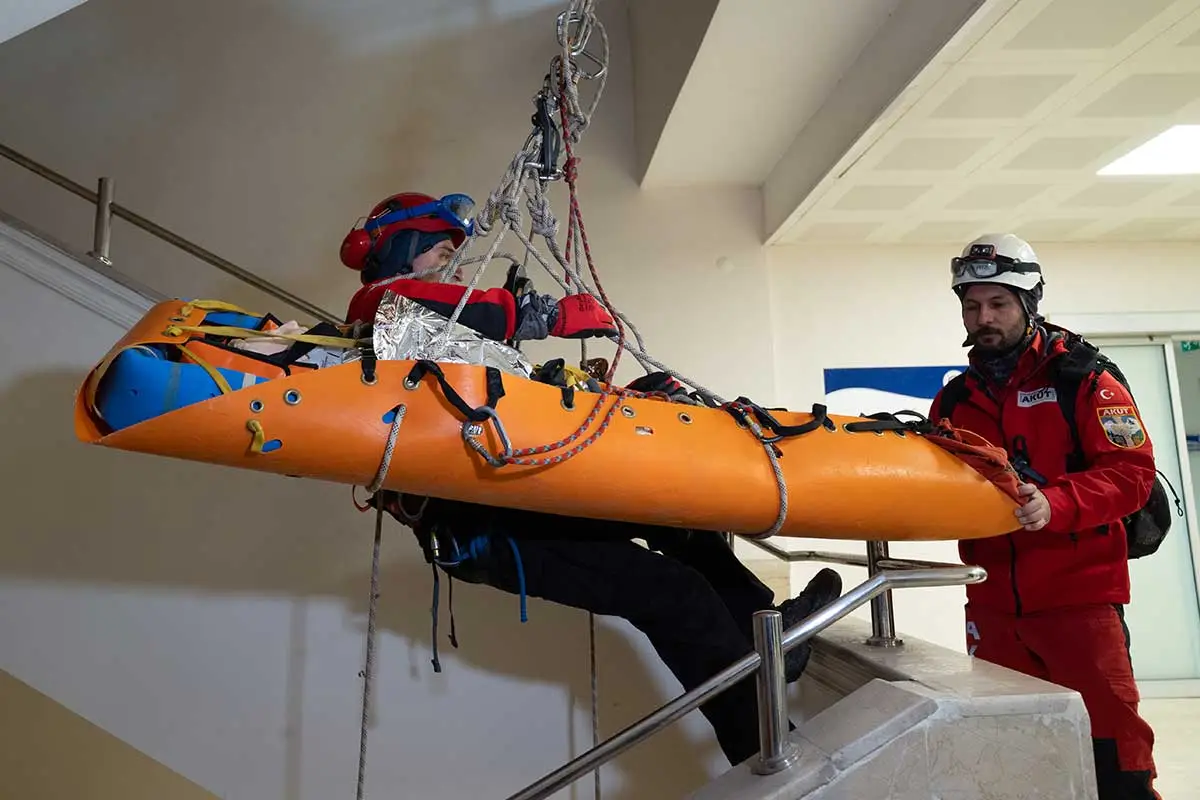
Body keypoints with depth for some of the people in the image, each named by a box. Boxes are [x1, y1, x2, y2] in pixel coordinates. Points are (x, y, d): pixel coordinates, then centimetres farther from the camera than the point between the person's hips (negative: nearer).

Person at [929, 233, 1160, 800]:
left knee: (1112, 745, 0)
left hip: (1080, 594, -4)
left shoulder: (1081, 377, -2)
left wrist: (1056, 504, -25)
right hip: (992, 604, 5)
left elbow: (1132, 469, -11)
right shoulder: (954, 400, 10)